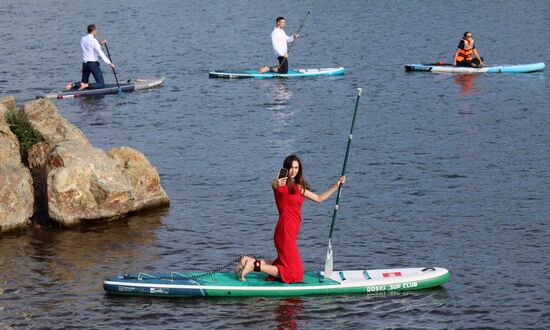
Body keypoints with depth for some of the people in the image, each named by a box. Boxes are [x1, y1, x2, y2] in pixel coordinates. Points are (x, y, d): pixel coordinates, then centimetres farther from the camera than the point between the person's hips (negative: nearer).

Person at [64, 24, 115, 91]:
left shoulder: (82, 39, 8)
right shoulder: (94, 41, -13)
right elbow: (101, 53, -15)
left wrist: (100, 43, 21)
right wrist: (110, 63, -11)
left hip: (85, 64, 7)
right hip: (93, 64, -7)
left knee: (84, 82, 22)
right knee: (101, 84, -5)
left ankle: (73, 84, -5)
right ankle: (86, 85, -25)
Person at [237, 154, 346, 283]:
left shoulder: (298, 187, 17)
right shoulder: (281, 183, -9)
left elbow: (318, 198, 26)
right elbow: (274, 184, -35)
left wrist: (336, 185, 22)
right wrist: (277, 183, -59)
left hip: (291, 233, 9)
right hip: (285, 232, -9)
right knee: (293, 275, -8)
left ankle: (248, 261, 15)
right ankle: (255, 265, -5)